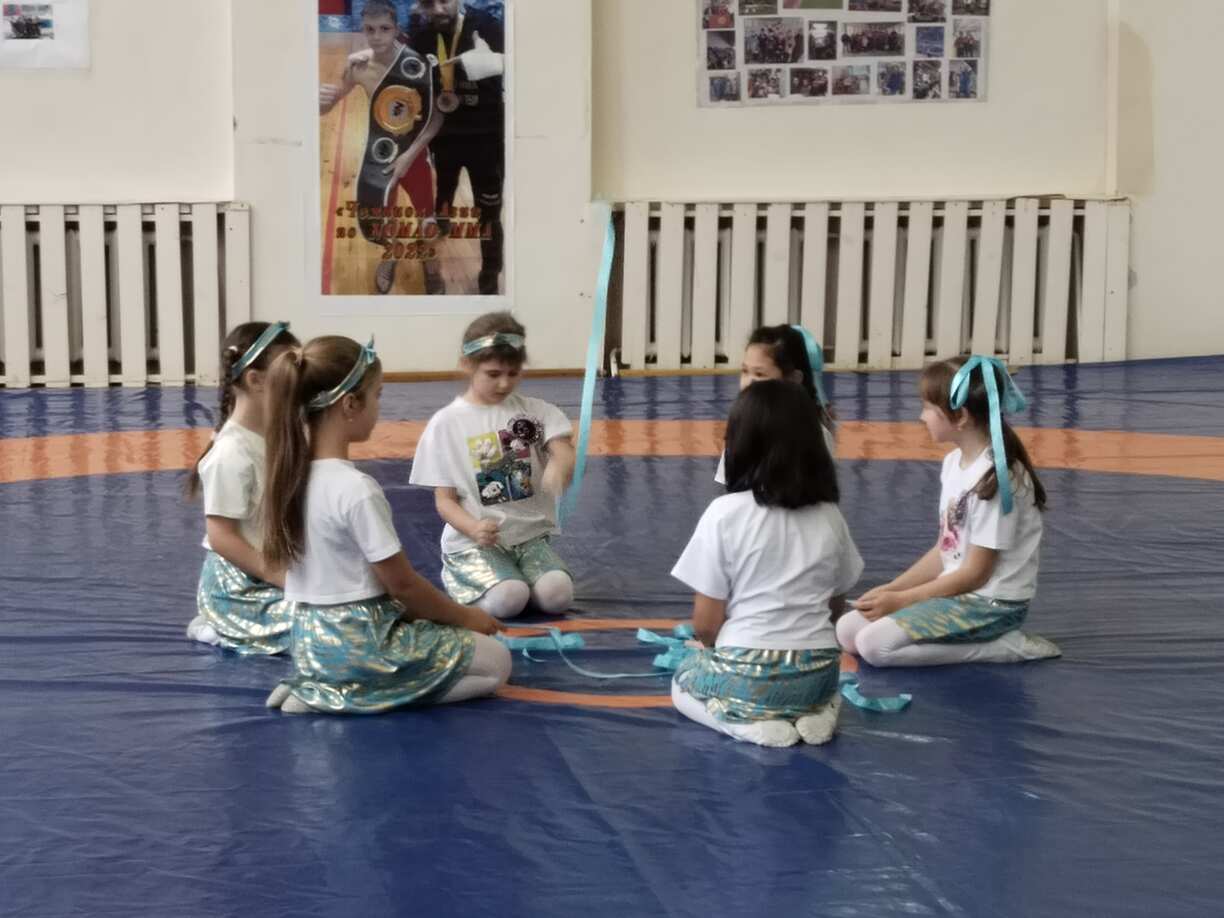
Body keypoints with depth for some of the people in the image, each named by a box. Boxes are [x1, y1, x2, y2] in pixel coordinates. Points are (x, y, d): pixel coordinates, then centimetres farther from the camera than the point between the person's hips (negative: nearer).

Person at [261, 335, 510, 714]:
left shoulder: (291, 473, 2)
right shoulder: (356, 489, -23)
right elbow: (401, 583, -16)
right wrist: (464, 616, 1)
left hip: (314, 642, 9)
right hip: (358, 642, -9)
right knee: (496, 661, 4)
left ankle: (321, 685, 9)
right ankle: (346, 694, -4)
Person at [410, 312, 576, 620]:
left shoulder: (535, 411, 4)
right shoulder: (446, 424, -3)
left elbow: (565, 454, -10)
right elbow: (445, 499, -2)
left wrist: (560, 467, -37)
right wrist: (475, 528, -24)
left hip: (530, 535, 2)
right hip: (473, 542, -2)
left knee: (557, 596, -25)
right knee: (507, 600, -28)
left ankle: (513, 575, 6)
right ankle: (459, 576, 4)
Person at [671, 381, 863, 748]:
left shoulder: (724, 513, -13)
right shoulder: (829, 515, 0)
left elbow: (705, 623, -9)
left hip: (745, 676, -4)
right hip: (818, 674, 4)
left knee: (684, 680, 29)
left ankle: (750, 723, 0)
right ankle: (815, 712, 6)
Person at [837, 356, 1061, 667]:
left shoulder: (995, 477, -21)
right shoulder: (953, 463, 6)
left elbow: (976, 573, -19)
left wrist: (899, 600, -13)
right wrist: (890, 590, 3)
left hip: (993, 604, -9)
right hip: (955, 590, 9)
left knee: (874, 644, -22)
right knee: (848, 631, 0)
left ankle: (1005, 646, -10)